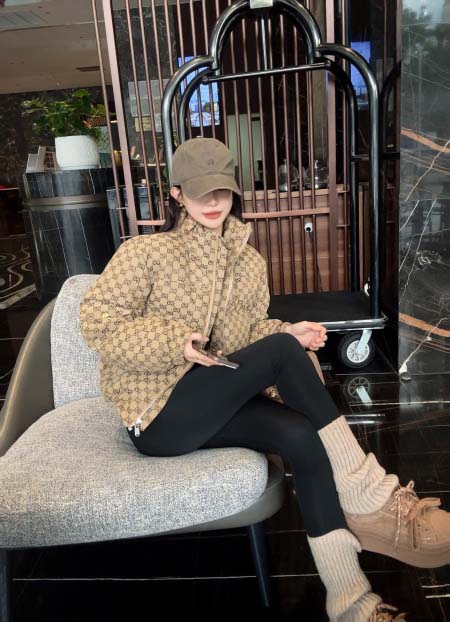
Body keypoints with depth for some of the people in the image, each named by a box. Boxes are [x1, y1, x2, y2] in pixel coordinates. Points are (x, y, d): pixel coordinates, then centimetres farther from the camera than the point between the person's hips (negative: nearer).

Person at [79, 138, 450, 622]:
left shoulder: (249, 262, 10)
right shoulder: (145, 252, -5)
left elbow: (250, 333, 14)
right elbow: (95, 320, -10)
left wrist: (286, 332, -9)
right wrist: (175, 341, -22)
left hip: (212, 405, 6)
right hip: (158, 416, -5)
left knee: (303, 438, -25)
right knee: (282, 351, -25)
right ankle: (370, 501, -17)